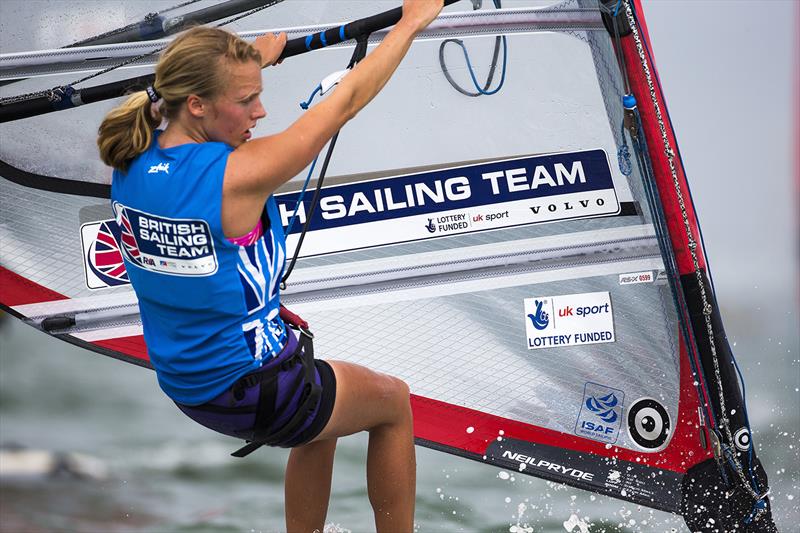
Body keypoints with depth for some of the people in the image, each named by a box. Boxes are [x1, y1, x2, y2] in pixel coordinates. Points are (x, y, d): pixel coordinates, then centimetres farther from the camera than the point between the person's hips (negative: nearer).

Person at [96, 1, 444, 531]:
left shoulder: (131, 160, -9)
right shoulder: (236, 176, -28)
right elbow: (346, 102, -18)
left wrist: (257, 59, 27)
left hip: (186, 383, 7)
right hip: (250, 391, -7)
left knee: (323, 418, 34)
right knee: (394, 402, 21)